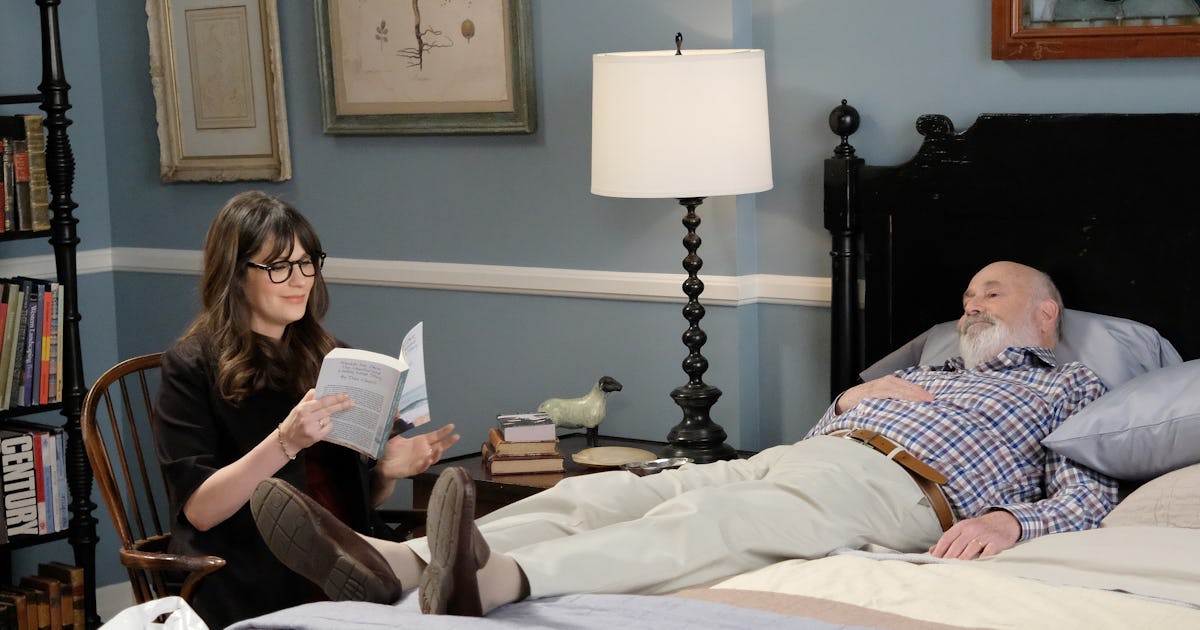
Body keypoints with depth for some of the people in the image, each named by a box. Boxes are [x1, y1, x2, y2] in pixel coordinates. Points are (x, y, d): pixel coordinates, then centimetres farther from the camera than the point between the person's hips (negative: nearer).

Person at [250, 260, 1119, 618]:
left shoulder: (1070, 385, 22)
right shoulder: (935, 368, 41)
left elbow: (1090, 493, 4)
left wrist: (1008, 519, -16)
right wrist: (864, 392, 12)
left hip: (891, 484, -7)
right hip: (800, 453, 7)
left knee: (714, 520, -37)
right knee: (606, 493, -18)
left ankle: (498, 580, -62)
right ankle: (393, 562, -36)